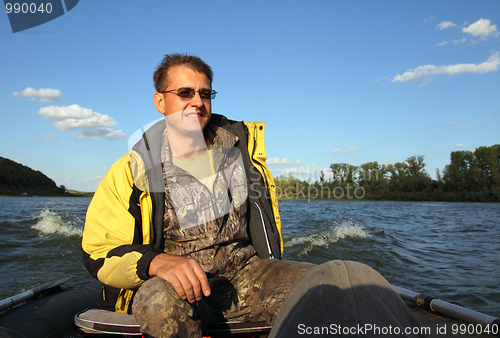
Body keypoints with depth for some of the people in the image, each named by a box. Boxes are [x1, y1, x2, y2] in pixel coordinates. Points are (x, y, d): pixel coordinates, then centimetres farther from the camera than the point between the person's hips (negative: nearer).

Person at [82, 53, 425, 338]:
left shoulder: (241, 143, 9)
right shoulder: (132, 171, -1)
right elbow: (99, 252, -2)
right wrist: (157, 261, -24)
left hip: (247, 269, 2)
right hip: (172, 284, -1)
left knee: (352, 277, -25)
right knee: (160, 301, -41)